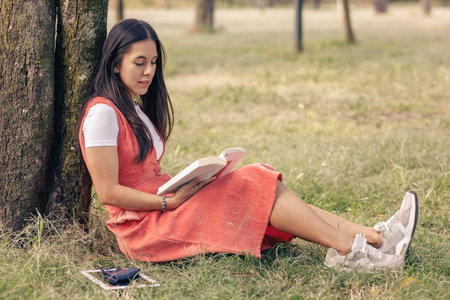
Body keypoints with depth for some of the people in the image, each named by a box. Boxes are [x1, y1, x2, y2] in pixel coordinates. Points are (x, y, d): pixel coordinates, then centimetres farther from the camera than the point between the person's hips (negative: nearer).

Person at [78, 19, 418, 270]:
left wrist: (184, 184, -2)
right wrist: (170, 201, -19)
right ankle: (350, 249, -18)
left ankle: (371, 235, -13)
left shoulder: (136, 108, 18)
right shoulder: (102, 112, -13)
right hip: (143, 226, -8)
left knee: (263, 191, -6)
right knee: (254, 189, -17)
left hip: (162, 204, 8)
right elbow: (108, 192, -17)